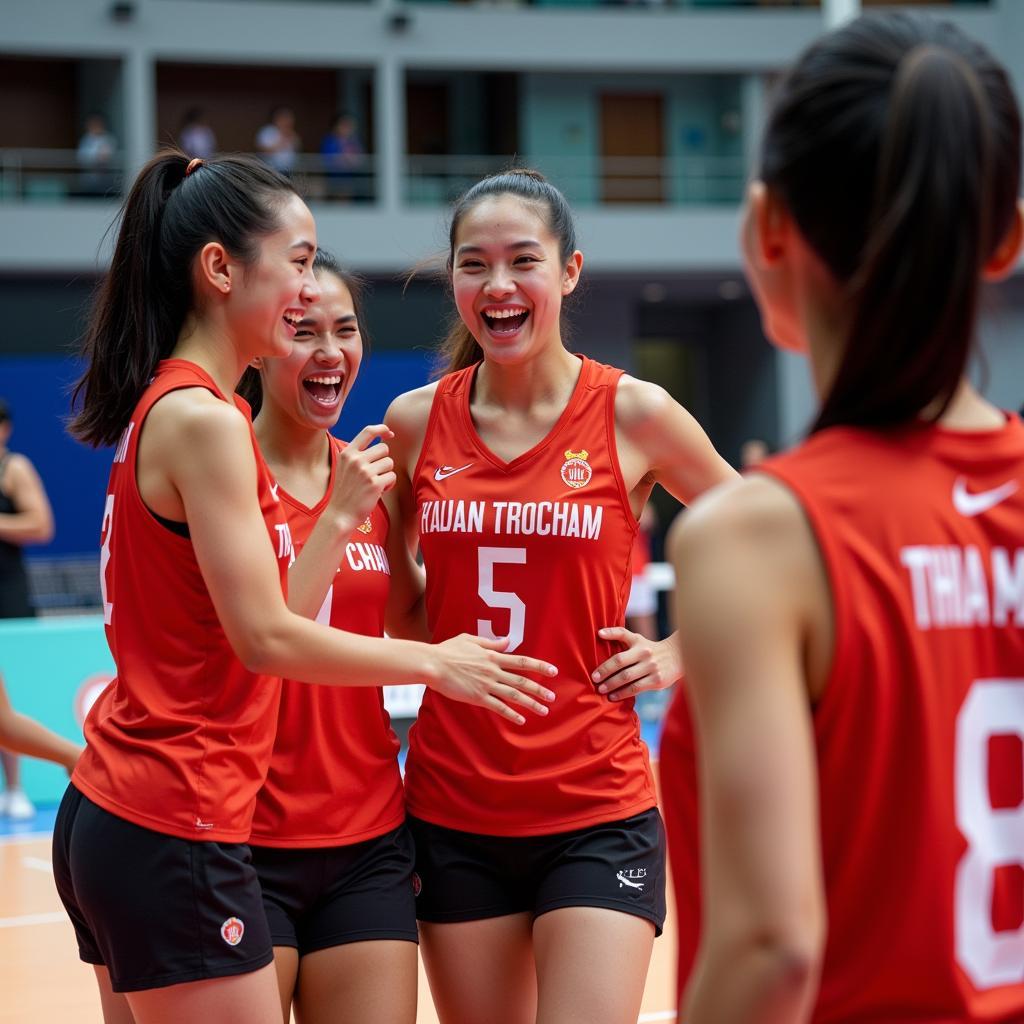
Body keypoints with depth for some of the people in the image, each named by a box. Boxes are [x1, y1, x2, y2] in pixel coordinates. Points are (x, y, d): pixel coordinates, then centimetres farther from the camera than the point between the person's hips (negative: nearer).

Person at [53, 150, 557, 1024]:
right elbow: (265, 638, -16)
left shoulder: (168, 408, 13)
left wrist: (343, 514, 9)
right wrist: (436, 662, -6)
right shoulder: (202, 419, -15)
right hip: (176, 830, -9)